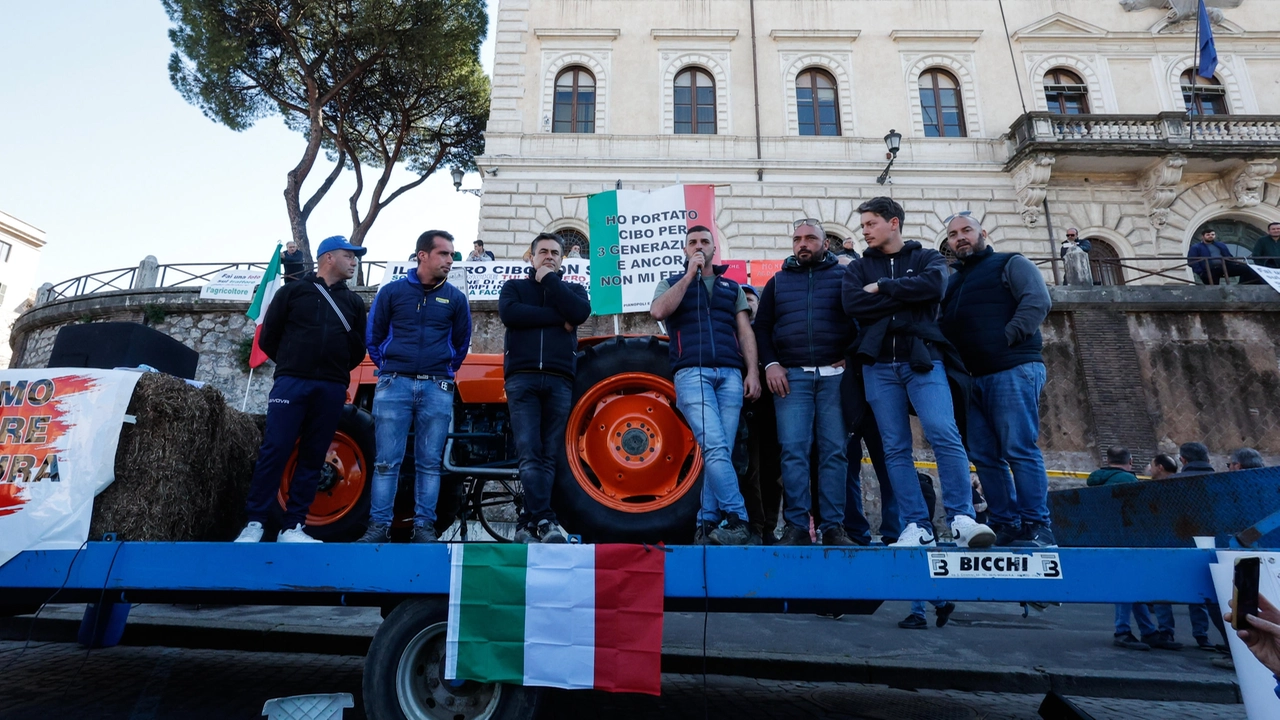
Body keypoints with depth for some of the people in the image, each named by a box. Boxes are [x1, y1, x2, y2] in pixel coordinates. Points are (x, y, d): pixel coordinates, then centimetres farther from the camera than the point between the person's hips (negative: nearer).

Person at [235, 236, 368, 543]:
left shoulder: (354, 302, 17)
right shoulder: (293, 291, 9)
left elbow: (359, 350, 18)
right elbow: (267, 338, 9)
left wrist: (335, 370, 11)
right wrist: (292, 364, 11)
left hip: (332, 389, 3)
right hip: (291, 383, -2)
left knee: (312, 458, 3)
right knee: (274, 452, -6)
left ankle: (292, 527, 8)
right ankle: (255, 523, 3)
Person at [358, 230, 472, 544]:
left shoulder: (455, 298, 8)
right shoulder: (392, 291, 6)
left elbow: (461, 342, 18)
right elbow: (374, 336, 13)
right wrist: (388, 368, 14)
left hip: (437, 389, 1)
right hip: (394, 385, 0)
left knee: (429, 462, 3)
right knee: (387, 460, 0)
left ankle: (424, 526, 9)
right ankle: (379, 525, 7)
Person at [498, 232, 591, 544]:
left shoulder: (573, 289, 21)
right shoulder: (514, 286, 19)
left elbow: (581, 313, -4)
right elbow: (509, 313, -5)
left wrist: (550, 279, 2)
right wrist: (558, 318, -5)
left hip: (559, 381, 1)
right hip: (522, 378, -1)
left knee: (549, 456, -1)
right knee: (530, 453, -14)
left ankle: (527, 523, 5)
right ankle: (544, 521, -19)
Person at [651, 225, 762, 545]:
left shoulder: (732, 287, 24)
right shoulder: (671, 283, 18)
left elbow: (745, 332, 15)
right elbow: (658, 311, -5)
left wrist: (753, 371, 1)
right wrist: (689, 275, -2)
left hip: (730, 374, 3)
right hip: (692, 373, -3)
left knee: (721, 450, -1)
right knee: (715, 447, -16)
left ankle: (708, 523, 5)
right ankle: (737, 519, -13)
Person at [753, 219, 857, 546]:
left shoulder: (843, 276, 11)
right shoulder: (777, 282, 17)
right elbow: (762, 326, 14)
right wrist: (770, 365, 0)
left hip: (835, 375, -1)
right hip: (791, 376, 1)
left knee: (834, 452, -1)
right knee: (793, 452, -5)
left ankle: (833, 527, 5)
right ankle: (796, 527, 0)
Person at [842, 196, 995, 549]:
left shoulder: (927, 257, 13)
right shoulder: (858, 267, 17)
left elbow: (933, 285, -11)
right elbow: (852, 304, -4)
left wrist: (882, 288, -5)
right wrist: (908, 295, -5)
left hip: (922, 360, -2)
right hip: (879, 366, 2)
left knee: (945, 435, -15)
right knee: (896, 449, -1)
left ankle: (962, 519, -7)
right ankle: (916, 526, 3)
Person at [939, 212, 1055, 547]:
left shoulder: (1011, 264, 8)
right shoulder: (952, 282, 24)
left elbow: (1038, 300, -6)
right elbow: (942, 327, 22)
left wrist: (1008, 337, -16)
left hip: (1013, 371, -6)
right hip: (973, 378, 6)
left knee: (1020, 450, -9)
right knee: (984, 456, 5)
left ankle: (1036, 527, -3)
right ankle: (1005, 526, 12)